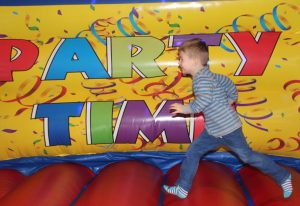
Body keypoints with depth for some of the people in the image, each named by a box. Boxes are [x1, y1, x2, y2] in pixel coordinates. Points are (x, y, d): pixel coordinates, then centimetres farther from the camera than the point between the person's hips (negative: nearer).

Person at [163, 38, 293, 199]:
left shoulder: (202, 78, -20)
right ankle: (182, 187, 16)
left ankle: (283, 177, 24)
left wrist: (186, 109, -22)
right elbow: (227, 82, 17)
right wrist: (229, 101, 21)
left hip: (228, 129, -9)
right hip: (213, 131, 10)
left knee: (248, 156, 4)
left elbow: (204, 100, -33)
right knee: (192, 152, 7)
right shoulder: (206, 76, 9)